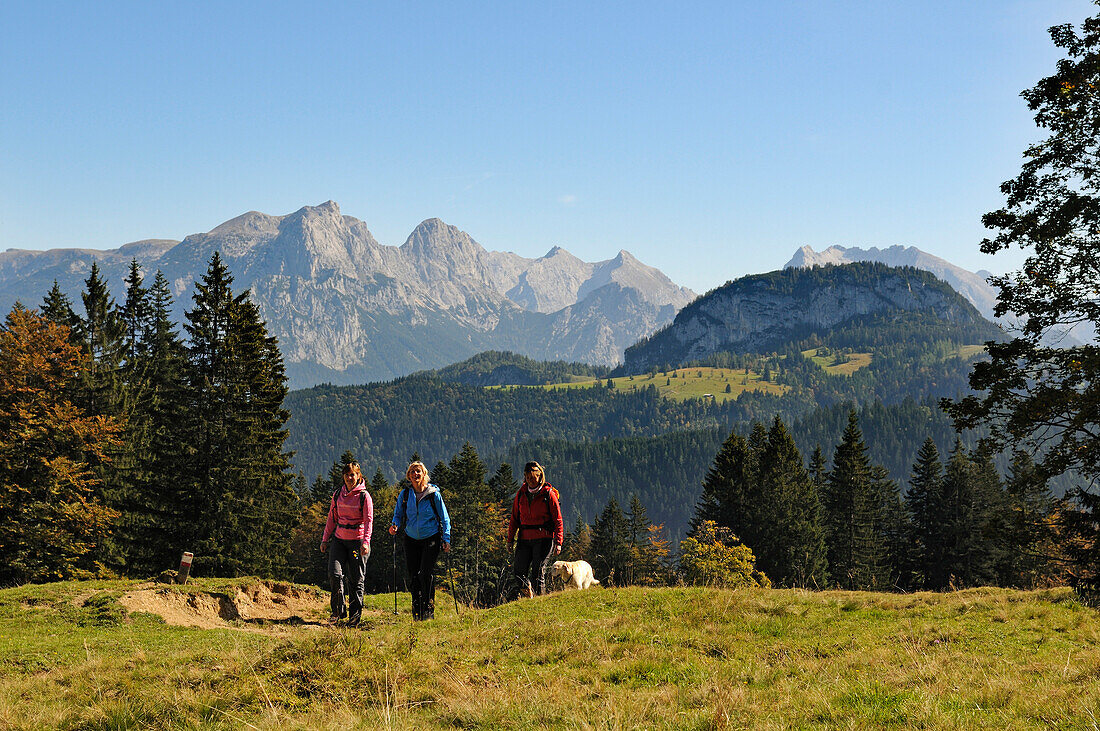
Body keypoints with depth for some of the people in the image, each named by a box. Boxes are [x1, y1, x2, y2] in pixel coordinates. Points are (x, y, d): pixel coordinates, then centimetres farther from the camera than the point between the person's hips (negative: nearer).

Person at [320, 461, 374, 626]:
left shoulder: (364, 496, -5)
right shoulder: (338, 494, 8)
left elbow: (368, 520, -10)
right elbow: (332, 518, 15)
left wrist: (366, 542, -22)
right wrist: (325, 539, 12)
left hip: (357, 541, -3)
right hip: (339, 540, 3)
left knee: (356, 579, 1)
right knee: (335, 574, -11)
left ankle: (355, 615, 12)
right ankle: (338, 610, 4)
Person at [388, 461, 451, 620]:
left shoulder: (434, 494, -5)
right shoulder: (405, 495, 3)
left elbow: (444, 518, 1)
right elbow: (398, 514, 13)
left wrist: (446, 539, -7)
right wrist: (395, 525, -9)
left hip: (431, 539, -3)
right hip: (411, 540, 3)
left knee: (426, 573, -15)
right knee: (413, 576, 4)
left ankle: (428, 609, -5)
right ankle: (417, 611, 16)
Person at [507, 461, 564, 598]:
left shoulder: (549, 494, -3)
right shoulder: (521, 494, 9)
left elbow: (558, 520, -2)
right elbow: (514, 518, 16)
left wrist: (558, 542, -8)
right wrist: (510, 539, 11)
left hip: (543, 538, -4)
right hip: (524, 538, 4)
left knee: (537, 571, -10)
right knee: (518, 571, 0)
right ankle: (529, 595, 20)